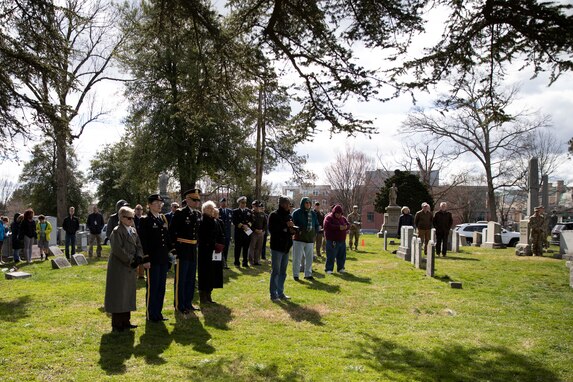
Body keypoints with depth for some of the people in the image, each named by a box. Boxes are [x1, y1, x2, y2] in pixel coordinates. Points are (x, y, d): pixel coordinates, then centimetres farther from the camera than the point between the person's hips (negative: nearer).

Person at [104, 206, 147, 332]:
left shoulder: (133, 230, 11)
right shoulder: (117, 231, -14)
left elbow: (138, 246, 10)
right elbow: (118, 250, -22)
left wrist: (139, 258, -8)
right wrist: (131, 261, -17)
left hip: (130, 268, 8)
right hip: (119, 268, -8)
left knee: (128, 295, 14)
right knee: (118, 296, -1)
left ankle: (125, 321, 24)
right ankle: (116, 324, 8)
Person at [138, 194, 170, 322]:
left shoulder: (163, 218, 13)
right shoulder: (145, 220, -7)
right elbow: (143, 241, -11)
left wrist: (170, 252, 12)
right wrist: (146, 258, -16)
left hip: (163, 259, 7)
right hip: (152, 259, -7)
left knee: (161, 287, 12)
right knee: (152, 287, 1)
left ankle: (158, 312, 23)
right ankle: (151, 314, 12)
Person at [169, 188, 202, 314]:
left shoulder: (198, 214, 10)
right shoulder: (180, 213, -11)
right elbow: (171, 231, -12)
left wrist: (196, 243, 13)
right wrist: (175, 245, -12)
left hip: (193, 250, 7)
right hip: (182, 250, -7)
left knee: (191, 279, 14)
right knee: (180, 279, 2)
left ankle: (188, 303, 25)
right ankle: (179, 306, 11)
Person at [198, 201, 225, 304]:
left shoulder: (215, 222, 13)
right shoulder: (202, 221, -11)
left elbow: (221, 236, 13)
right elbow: (204, 238, -18)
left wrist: (220, 244, -5)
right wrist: (214, 245, -17)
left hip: (215, 253, 8)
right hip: (205, 252, -8)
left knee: (213, 275, 12)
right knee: (205, 274, -1)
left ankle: (208, 296, 22)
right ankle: (203, 297, 9)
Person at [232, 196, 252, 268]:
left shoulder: (249, 211, 14)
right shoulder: (235, 211, 3)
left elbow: (251, 221, 10)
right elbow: (234, 222, -6)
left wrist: (247, 225, -8)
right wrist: (242, 226, -13)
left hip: (248, 232, 3)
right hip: (238, 232, -3)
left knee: (246, 248, 5)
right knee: (238, 248, 1)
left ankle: (245, 262, 13)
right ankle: (237, 263, 9)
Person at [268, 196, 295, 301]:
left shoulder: (289, 216, 13)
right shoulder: (274, 215, -8)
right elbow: (271, 229, -19)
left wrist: (292, 230, -1)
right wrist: (285, 225, -22)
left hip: (286, 247, 7)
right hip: (277, 247, -7)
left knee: (283, 272, 14)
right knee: (275, 271, -2)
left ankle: (280, 293, 23)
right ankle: (273, 294, 6)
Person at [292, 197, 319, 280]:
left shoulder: (313, 214, 9)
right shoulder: (297, 213, -5)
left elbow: (317, 225, 17)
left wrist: (314, 233, 5)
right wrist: (298, 230, -16)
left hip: (310, 239, 5)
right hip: (299, 239, -4)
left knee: (309, 258, 9)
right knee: (297, 257, -1)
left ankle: (308, 274, 21)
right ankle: (295, 274, 10)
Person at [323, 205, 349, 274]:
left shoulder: (343, 218, 15)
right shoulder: (329, 218, -6)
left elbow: (348, 225, 11)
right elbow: (328, 226, -21)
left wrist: (345, 227, -14)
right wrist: (339, 227, -25)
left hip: (342, 241, 7)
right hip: (332, 241, -6)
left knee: (342, 256, 9)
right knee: (331, 256, -5)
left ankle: (340, 268, 21)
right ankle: (328, 269, 3)